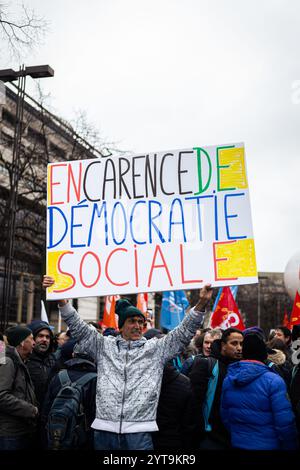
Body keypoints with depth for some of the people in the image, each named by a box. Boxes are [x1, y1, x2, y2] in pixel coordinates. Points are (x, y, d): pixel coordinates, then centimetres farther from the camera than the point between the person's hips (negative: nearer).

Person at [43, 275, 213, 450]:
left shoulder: (156, 348, 8)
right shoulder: (104, 346, 11)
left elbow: (183, 332, 0)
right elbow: (78, 327, 6)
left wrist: (202, 303, -14)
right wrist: (61, 298, -5)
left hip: (140, 432, -1)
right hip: (104, 430, 1)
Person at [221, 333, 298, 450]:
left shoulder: (228, 379, -1)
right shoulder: (273, 381, -18)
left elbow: (224, 415, 6)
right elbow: (285, 423, -19)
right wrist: (290, 447, -5)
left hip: (237, 444, 4)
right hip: (268, 445, -4)